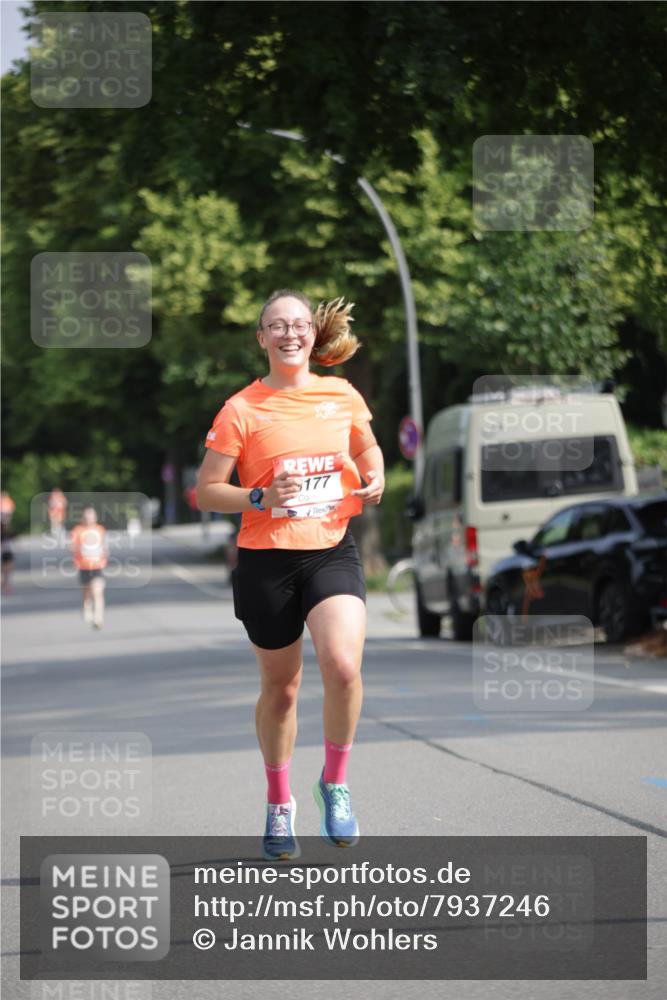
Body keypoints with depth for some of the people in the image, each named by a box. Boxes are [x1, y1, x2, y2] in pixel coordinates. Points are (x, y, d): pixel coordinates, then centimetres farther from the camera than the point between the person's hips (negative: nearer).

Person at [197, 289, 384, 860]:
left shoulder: (343, 396, 5)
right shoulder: (241, 410, -4)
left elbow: (368, 449, 24)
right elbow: (206, 491, -2)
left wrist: (374, 482, 3)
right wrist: (262, 498, -18)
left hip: (332, 551, 1)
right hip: (266, 560, -1)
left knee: (343, 664, -22)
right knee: (280, 687, 9)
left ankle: (336, 783, 2)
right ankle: (279, 804, 31)